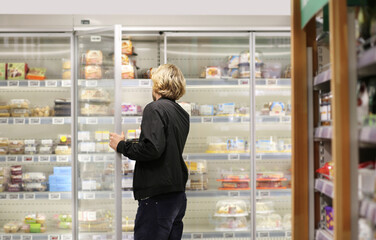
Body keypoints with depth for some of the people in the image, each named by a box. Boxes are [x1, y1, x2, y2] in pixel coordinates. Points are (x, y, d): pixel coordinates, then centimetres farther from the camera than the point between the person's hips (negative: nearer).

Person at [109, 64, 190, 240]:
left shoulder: (155, 108, -9)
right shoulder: (182, 113, 15)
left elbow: (152, 148, -22)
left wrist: (121, 146, -7)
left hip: (157, 196, -9)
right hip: (178, 194, 9)